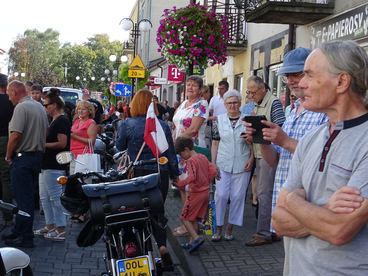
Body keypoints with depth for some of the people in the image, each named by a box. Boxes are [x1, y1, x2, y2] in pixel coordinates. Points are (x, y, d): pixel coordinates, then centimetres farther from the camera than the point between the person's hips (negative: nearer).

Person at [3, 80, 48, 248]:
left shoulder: (21, 107, -14)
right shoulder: (40, 107, 12)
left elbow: (15, 135, -21)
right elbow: (45, 132, 15)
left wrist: (8, 156, -8)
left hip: (22, 158, -9)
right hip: (37, 156, 9)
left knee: (24, 199, -3)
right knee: (26, 197, 15)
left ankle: (26, 237, 3)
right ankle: (18, 232, 25)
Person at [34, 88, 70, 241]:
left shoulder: (62, 121, -14)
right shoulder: (54, 121, 16)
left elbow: (62, 143, -21)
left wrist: (43, 144, -14)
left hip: (55, 167, -11)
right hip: (48, 165, 11)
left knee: (56, 198, -6)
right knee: (44, 197, 15)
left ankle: (60, 230, 1)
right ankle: (50, 226, 24)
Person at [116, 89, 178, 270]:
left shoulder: (126, 125, -8)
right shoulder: (163, 126, -3)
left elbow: (119, 147, 5)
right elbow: (171, 153, 1)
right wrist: (175, 175, 11)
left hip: (137, 174, -1)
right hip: (160, 174, 1)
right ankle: (162, 245, -1)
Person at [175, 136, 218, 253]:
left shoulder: (191, 161, -17)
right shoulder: (203, 157, 8)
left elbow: (192, 177, -31)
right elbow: (213, 171, 6)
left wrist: (180, 183, -27)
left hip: (195, 193, -9)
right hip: (205, 192, 9)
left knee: (185, 218, 1)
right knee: (193, 218, 16)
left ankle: (196, 238, -10)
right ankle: (192, 242, 20)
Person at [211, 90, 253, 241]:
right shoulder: (219, 120, 4)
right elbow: (215, 143, 6)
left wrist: (251, 159, -6)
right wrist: (213, 163, 1)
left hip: (242, 165, 0)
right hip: (223, 164, 0)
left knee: (237, 196, 3)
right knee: (221, 194, -5)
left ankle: (230, 227, 17)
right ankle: (218, 227, 8)